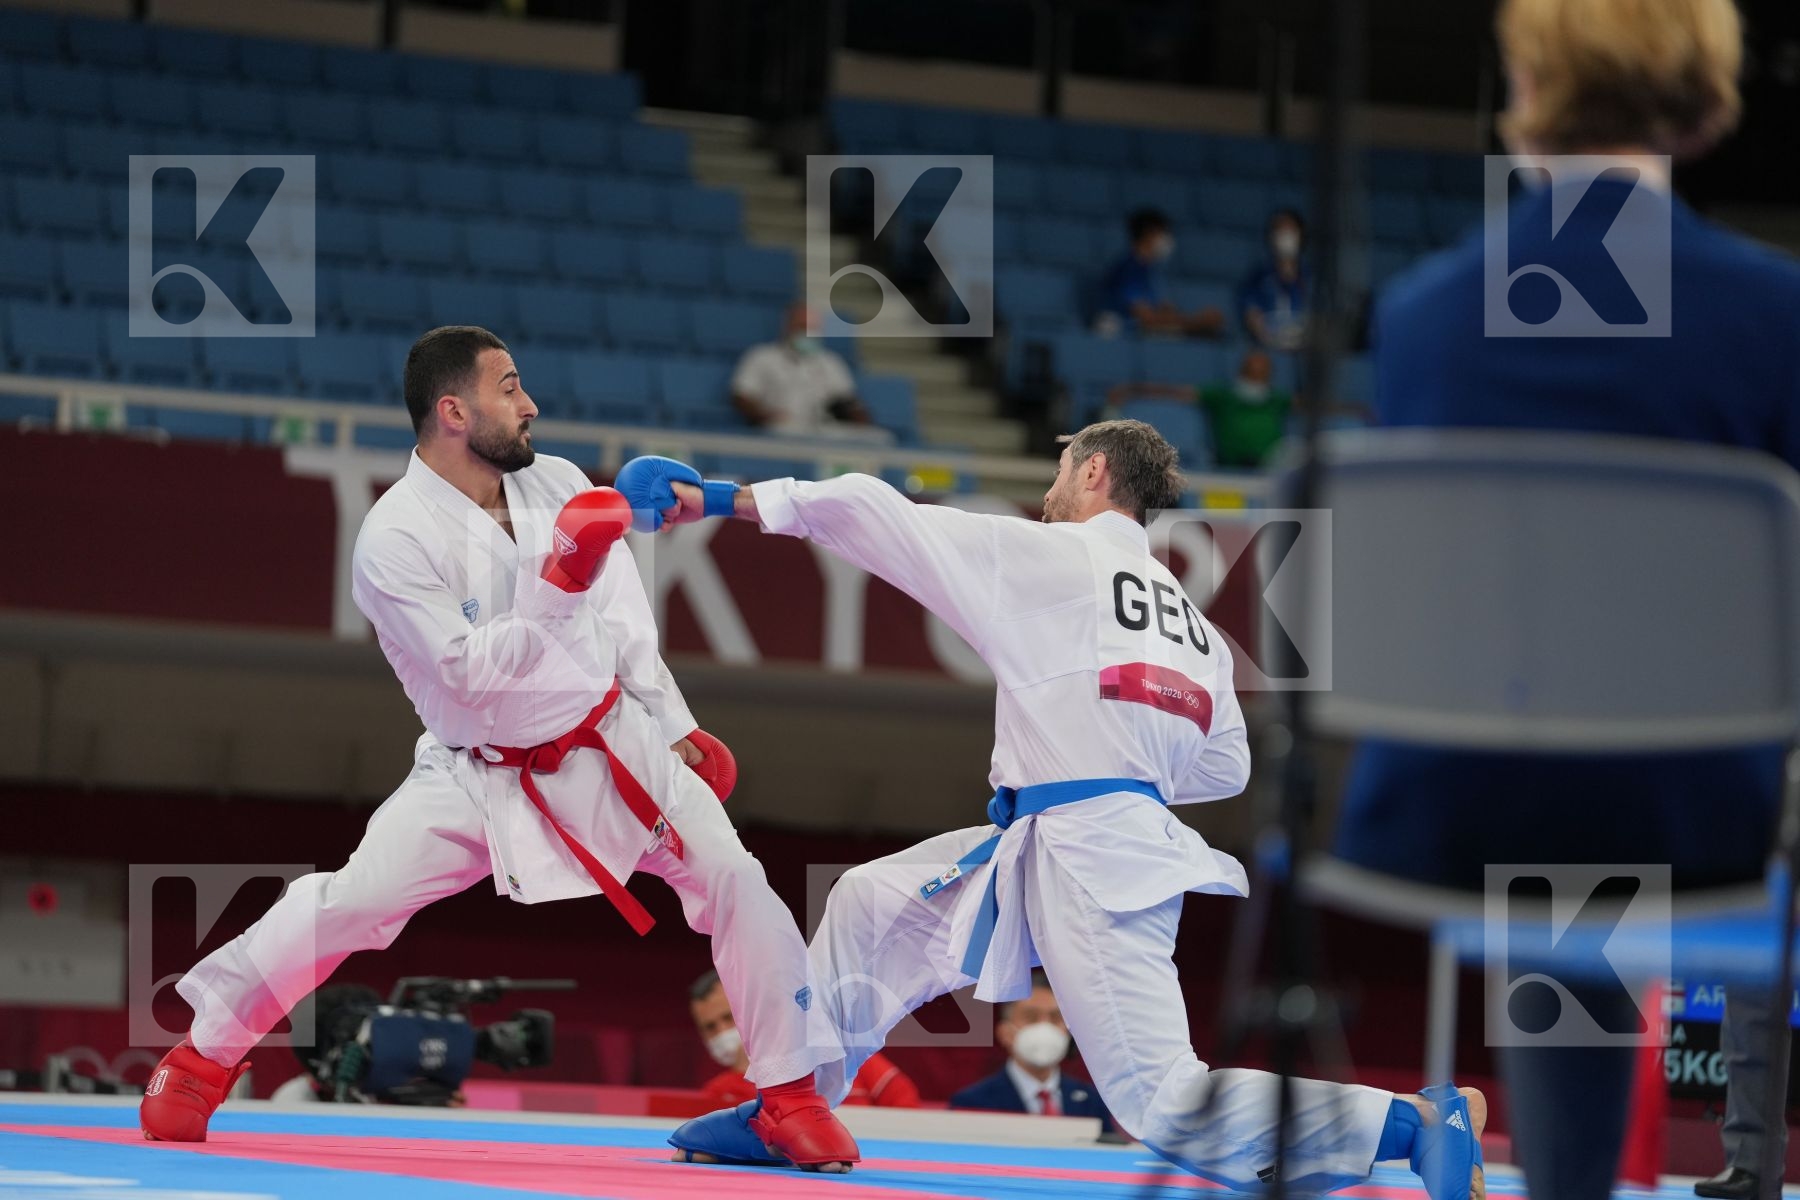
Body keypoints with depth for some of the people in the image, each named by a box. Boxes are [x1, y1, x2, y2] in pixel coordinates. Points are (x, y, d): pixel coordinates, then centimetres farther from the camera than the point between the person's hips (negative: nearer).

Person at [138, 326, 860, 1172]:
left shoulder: (558, 485, -4)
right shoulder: (395, 538, -20)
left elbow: (623, 616, 8)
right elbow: (468, 672, -26)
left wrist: (673, 723, 12)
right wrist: (557, 585, -32)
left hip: (610, 745, 4)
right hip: (479, 774, -4)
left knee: (734, 881, -7)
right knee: (346, 905, -14)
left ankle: (789, 1094, 5)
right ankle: (204, 1055, 7)